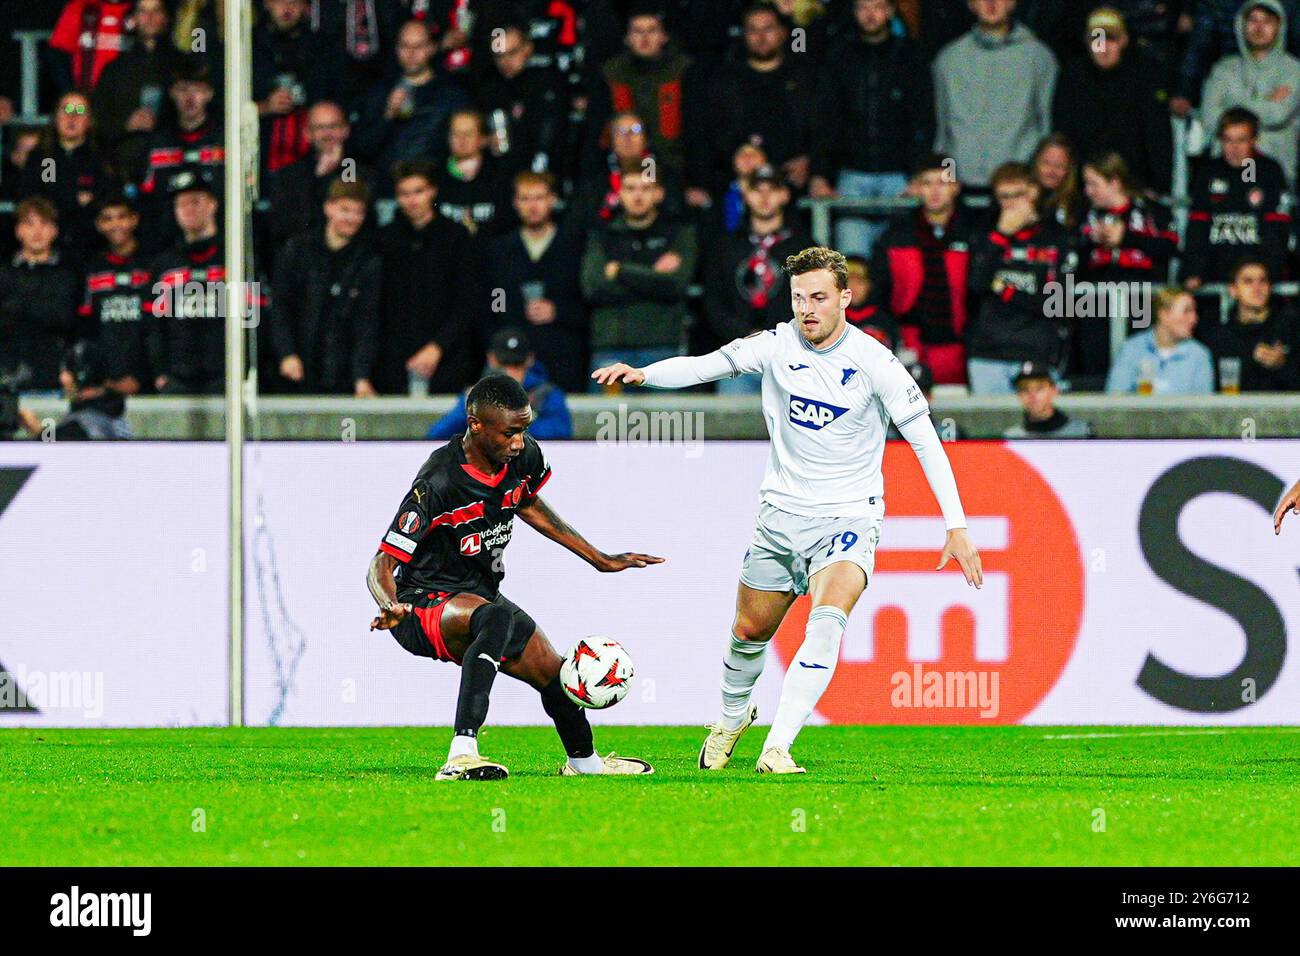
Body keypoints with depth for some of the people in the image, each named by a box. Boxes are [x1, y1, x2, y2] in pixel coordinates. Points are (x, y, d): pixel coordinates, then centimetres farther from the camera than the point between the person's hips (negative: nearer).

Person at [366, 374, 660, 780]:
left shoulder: (524, 457, -5)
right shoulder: (437, 482, -27)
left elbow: (529, 506, 19)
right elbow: (382, 564, -26)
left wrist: (600, 560, 22)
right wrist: (391, 608, -48)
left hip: (482, 593, 8)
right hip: (426, 604, -8)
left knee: (555, 675, 15)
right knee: (499, 617, -38)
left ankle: (583, 761, 49)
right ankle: (462, 756, -46)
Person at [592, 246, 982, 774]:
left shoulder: (874, 362, -13)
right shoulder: (778, 345, -5)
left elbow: (926, 441, -9)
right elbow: (702, 366, -5)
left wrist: (956, 528, -12)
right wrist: (641, 374, -25)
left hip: (849, 518, -4)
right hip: (782, 512, 4)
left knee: (828, 621, -28)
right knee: (750, 631, 15)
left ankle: (777, 749, -31)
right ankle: (732, 718, 46)